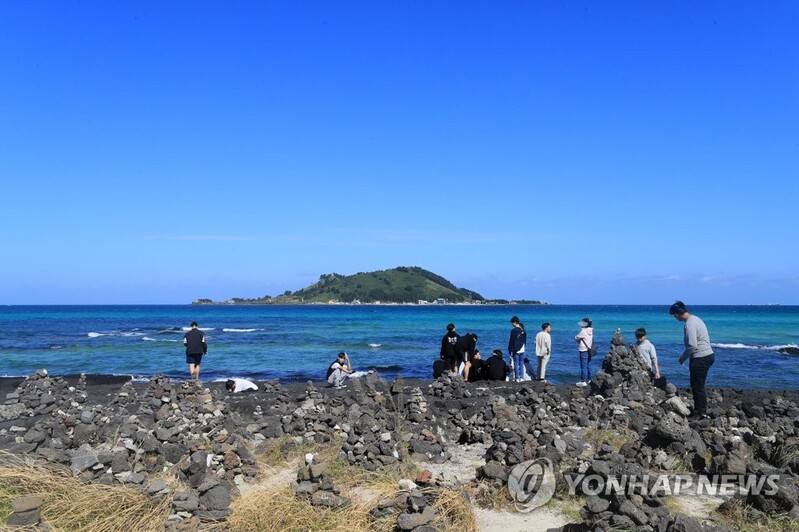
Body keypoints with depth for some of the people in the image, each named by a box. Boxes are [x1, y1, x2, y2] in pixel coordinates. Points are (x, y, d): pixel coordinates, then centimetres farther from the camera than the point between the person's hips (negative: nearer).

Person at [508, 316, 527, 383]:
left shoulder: (514, 330, -13)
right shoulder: (523, 330, 5)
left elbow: (511, 341, -12)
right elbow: (525, 340, 12)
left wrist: (511, 351, -7)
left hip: (516, 350, -6)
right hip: (522, 350, 6)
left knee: (516, 364, 0)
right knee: (521, 364, 10)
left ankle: (517, 378, 1)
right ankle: (521, 377, 11)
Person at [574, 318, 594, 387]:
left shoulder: (583, 331, -20)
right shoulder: (591, 331, 6)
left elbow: (576, 338, -11)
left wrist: (576, 338, 11)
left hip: (584, 351, -9)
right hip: (589, 350, 9)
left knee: (584, 366, -5)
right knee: (588, 365, 17)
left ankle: (583, 381, -3)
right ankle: (589, 379, 26)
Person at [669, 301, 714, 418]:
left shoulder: (689, 324, -19)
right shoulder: (695, 319, 13)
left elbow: (692, 346, -23)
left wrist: (682, 359, -9)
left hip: (700, 358, -10)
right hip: (707, 355, 10)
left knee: (698, 386, -3)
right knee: (696, 385, 17)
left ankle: (702, 413, 2)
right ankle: (698, 410, 24)